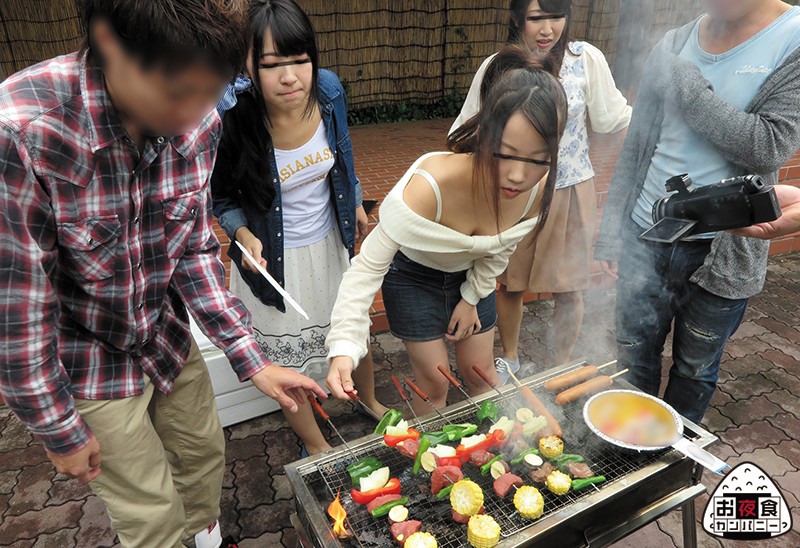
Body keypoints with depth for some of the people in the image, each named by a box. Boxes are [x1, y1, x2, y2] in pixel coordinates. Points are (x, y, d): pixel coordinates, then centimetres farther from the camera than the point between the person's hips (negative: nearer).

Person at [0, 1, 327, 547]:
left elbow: (196, 250, -8)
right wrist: (60, 431, -12)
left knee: (205, 449, 24)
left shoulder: (197, 122, -17)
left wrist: (252, 359, -9)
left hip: (168, 338, 5)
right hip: (87, 366, -4)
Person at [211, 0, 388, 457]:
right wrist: (243, 235, -28)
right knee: (289, 360, 15)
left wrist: (356, 205, 16)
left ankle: (370, 401, 58)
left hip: (331, 244, 4)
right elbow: (223, 197, -9)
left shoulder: (328, 90, -16)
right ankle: (316, 445, 44)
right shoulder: (234, 120, -27)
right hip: (274, 258, -3)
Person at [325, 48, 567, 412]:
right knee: (435, 384, 2)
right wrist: (344, 347, -41)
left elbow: (499, 251, -3)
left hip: (470, 275, 4)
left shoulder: (538, 190, -25)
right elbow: (369, 266, -34)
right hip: (413, 276, -4)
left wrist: (472, 298, 1)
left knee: (480, 372, 17)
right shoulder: (431, 184, -41)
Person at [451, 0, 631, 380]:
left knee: (568, 289, 9)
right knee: (509, 283, 15)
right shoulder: (496, 67, -9)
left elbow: (611, 118, -2)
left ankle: (560, 367, 35)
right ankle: (510, 358, 41)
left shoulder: (586, 58, -10)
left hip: (570, 194, 0)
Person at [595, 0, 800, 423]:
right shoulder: (673, 46, 3)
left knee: (695, 369, 16)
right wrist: (610, 231, 2)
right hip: (645, 242, 3)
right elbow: (635, 148, 4)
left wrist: (687, 86, -18)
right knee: (634, 358, 14)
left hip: (723, 255, -2)